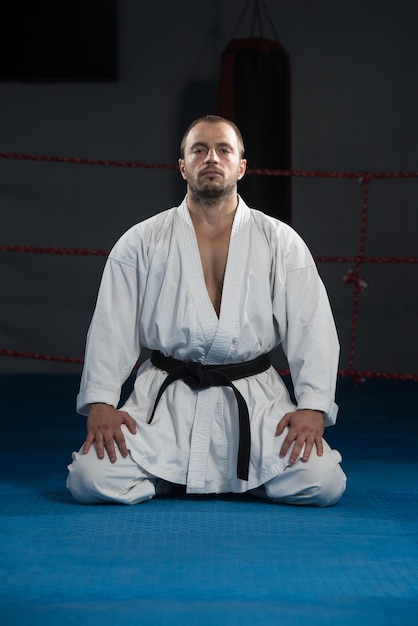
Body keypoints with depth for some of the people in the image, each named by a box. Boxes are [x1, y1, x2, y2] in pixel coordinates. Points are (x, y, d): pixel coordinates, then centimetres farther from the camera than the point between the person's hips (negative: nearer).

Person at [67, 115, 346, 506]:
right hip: (164, 403, 0)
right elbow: (111, 327, 2)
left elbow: (312, 327, 1)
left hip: (254, 402, 0)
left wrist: (313, 407, -11)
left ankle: (239, 477, 13)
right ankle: (168, 475, 12)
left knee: (322, 483, -19)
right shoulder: (142, 242, 6)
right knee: (90, 479, -19)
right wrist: (101, 403, -10)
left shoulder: (280, 242, 5)